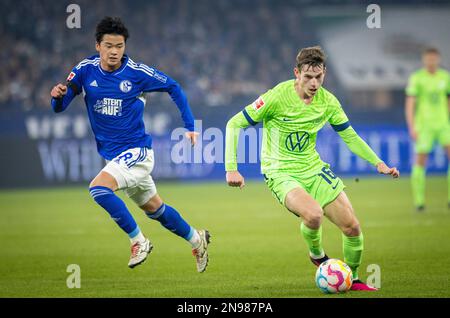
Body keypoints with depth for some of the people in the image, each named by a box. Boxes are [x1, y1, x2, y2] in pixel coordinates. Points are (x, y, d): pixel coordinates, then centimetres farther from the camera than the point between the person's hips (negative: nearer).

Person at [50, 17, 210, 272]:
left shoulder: (137, 72, -14)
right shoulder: (86, 70, -5)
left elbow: (173, 88, 1)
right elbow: (59, 107, -6)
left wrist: (190, 126, -2)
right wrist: (58, 96, -30)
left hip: (136, 151, -5)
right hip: (112, 153, 6)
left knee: (99, 188, -28)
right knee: (155, 208, 19)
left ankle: (138, 241, -14)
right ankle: (196, 239, 42)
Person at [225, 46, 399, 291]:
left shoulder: (327, 101, -3)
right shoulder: (277, 97, -18)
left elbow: (350, 137, 10)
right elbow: (234, 124, -12)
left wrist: (378, 163, -2)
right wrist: (231, 168, -19)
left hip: (313, 169, 5)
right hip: (281, 174, -5)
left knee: (352, 228, -2)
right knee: (313, 214, -33)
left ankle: (352, 279, 26)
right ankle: (317, 255, 1)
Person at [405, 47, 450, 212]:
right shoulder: (416, 78, -7)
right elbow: (409, 105, -9)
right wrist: (411, 128, -18)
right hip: (423, 126, -3)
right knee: (420, 162, -3)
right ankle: (418, 201, 9)